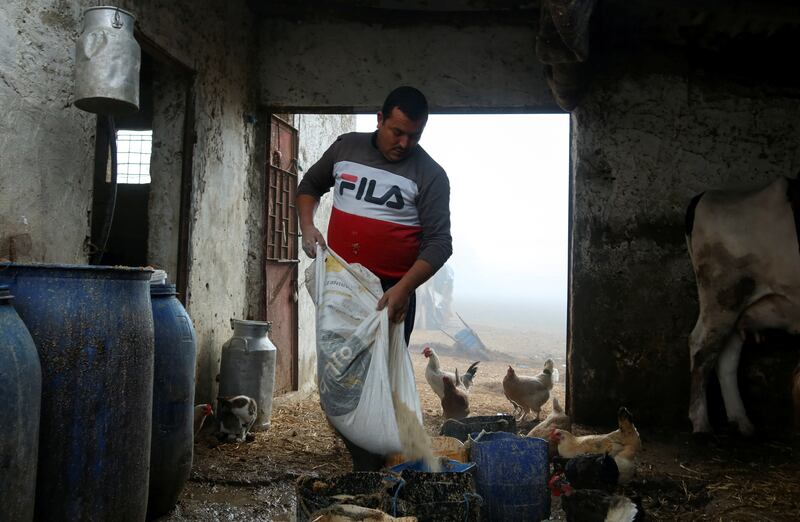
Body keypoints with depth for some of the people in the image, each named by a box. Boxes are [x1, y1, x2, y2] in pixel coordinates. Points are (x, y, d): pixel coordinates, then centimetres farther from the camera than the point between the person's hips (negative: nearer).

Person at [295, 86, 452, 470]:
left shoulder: (430, 175, -6)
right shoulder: (346, 147, 6)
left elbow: (438, 243, -12)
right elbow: (310, 186, 22)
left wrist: (403, 289, -25)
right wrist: (307, 226, 3)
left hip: (391, 293, -4)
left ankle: (372, 473, 7)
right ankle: (359, 457, 27)